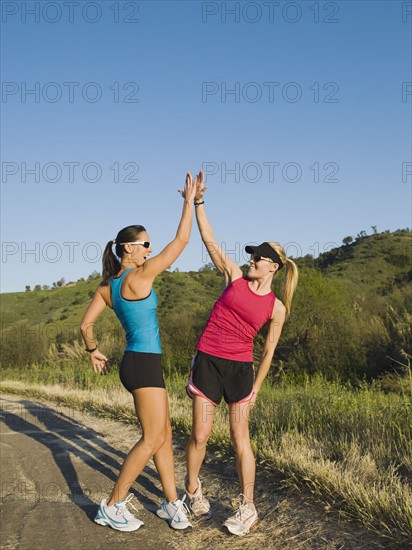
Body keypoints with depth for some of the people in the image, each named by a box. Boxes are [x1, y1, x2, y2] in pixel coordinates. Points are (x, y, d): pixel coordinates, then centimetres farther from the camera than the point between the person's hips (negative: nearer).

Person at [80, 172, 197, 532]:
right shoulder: (140, 275, -15)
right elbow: (181, 240, -12)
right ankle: (112, 507, 6)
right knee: (152, 439, -2)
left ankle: (172, 503, 18)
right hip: (144, 364, -9)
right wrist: (190, 199, -4)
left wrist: (93, 351, 26)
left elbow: (86, 325, 9)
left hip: (136, 363, 9)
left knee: (164, 434, 12)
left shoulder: (107, 286, 7)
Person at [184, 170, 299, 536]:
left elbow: (268, 352, 5)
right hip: (208, 362, 1)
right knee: (200, 435, 4)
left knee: (240, 438, 0)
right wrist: (198, 201, -8)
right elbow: (209, 240, -1)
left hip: (240, 368, -1)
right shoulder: (235, 276, 2)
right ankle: (193, 489, 28)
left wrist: (256, 388, 5)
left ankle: (248, 508, 12)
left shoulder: (276, 307, 0)